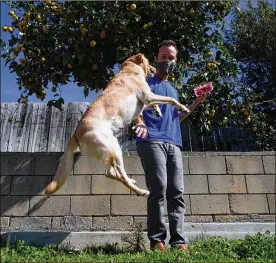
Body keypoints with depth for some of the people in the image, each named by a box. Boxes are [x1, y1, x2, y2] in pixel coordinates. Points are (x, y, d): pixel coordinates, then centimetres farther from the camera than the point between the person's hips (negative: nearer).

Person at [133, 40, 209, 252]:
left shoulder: (173, 91, 30)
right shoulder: (146, 83, 12)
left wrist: (196, 103, 22)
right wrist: (139, 122, -24)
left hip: (174, 144, 6)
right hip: (152, 141, -6)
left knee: (177, 193, -4)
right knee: (159, 189, -15)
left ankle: (179, 242, -4)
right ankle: (157, 241, -9)